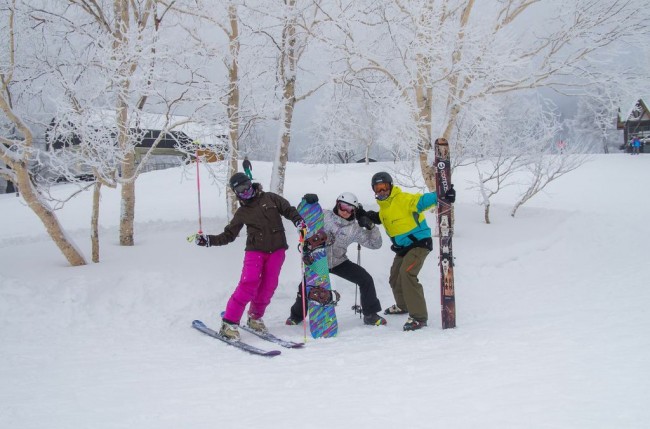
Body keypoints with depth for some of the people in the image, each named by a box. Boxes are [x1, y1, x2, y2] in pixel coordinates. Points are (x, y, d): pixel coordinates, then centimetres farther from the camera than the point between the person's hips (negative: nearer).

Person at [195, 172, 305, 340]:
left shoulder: (270, 198, 8)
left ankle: (255, 318, 25)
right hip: (255, 250, -1)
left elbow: (289, 210, 9)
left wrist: (299, 221, -11)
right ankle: (229, 323, -12)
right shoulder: (242, 213, 10)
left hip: (276, 250, 1)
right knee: (248, 285, -16)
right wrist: (208, 240, -1)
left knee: (268, 287, 2)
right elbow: (228, 235, 11)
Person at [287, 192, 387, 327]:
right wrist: (307, 201, -30)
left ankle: (370, 314, 3)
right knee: (305, 286, -10)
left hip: (339, 262, 2)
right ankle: (297, 315, 22)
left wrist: (371, 227, -20)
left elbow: (375, 243, -3)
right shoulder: (324, 216, -12)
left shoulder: (355, 229, -7)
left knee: (366, 280, -11)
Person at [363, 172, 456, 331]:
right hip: (403, 247, 10)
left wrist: (441, 197, -47)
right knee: (395, 278, 23)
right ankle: (403, 305, 52)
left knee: (407, 274, -28)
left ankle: (419, 317, -24)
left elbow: (422, 200, -31)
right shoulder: (383, 207, 8)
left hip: (419, 243, -10)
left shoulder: (403, 199, -19)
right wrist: (373, 217, 7)